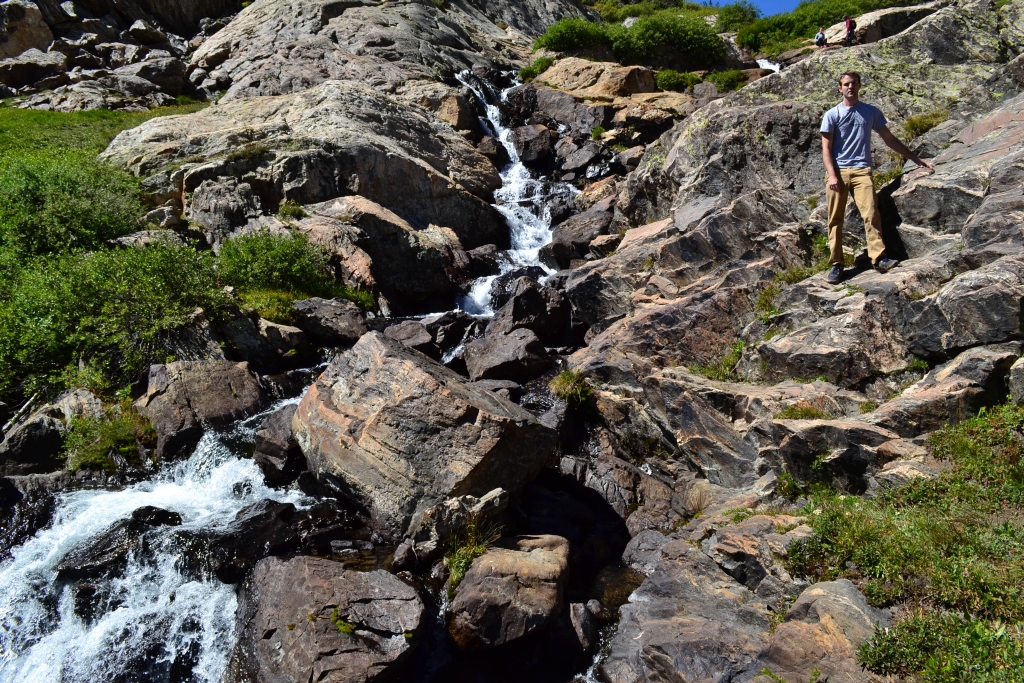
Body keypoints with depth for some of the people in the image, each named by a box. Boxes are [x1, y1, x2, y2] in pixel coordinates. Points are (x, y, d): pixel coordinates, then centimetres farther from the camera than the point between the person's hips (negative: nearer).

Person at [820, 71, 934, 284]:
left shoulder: (871, 112, 16)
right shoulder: (832, 115, 10)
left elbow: (889, 139, 21)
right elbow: (826, 148, 4)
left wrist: (916, 159, 19)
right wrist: (832, 175, -10)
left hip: (861, 170, 1)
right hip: (838, 171, -1)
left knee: (870, 214, -15)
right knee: (836, 219, -4)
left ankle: (879, 258, -20)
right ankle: (836, 264, -2)